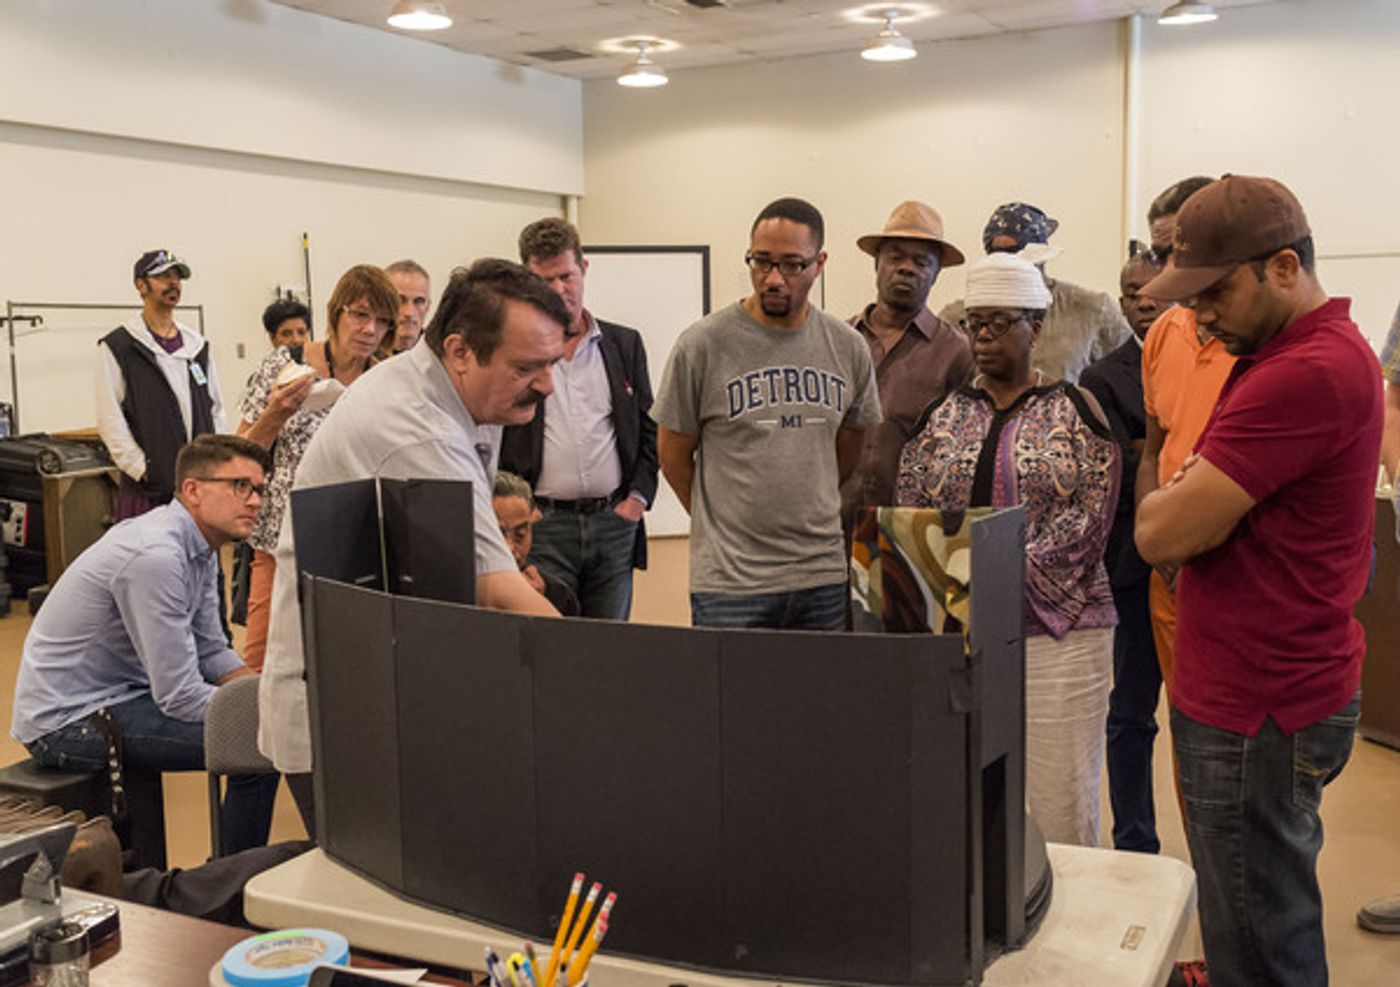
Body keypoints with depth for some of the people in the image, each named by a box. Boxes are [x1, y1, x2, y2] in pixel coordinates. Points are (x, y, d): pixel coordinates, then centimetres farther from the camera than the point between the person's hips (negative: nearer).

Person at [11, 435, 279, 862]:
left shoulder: (197, 545, 4)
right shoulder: (155, 555, -26)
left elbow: (211, 652, 11)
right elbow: (179, 696, -25)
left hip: (120, 692, 10)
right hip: (71, 722, -10)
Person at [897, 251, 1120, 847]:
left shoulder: (1076, 412, 2)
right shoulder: (942, 417, 12)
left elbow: (1088, 518, -8)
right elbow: (908, 517, 7)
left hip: (1057, 628, -3)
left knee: (1062, 805, 0)